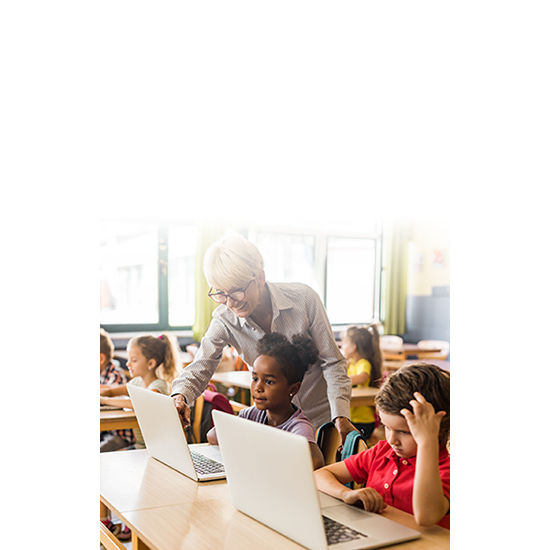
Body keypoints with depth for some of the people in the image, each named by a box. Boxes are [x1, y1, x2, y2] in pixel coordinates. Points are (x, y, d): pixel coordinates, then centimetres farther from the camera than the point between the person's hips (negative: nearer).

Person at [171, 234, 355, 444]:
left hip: (323, 417, -3)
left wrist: (341, 417, -22)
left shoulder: (303, 298, -17)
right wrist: (180, 397, -34)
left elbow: (332, 362, -11)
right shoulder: (225, 319, -11)